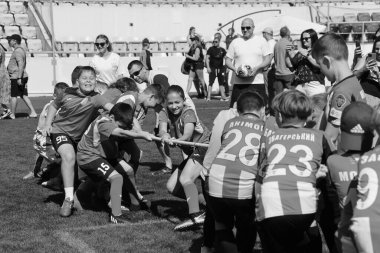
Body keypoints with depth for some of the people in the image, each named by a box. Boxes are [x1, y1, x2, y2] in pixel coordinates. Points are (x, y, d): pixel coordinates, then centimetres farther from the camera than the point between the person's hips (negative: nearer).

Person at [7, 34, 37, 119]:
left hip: (16, 77, -10)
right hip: (23, 76, 10)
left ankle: (12, 115, 5)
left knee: (13, 96, -1)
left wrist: (19, 78, -26)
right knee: (24, 95, 9)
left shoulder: (18, 51, -14)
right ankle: (33, 112, 6)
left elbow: (21, 64, -23)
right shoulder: (21, 50, 18)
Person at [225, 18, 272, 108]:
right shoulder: (235, 42, 11)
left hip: (257, 82, -1)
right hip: (239, 83, 1)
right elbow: (227, 60, 12)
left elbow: (268, 59, 4)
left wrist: (257, 68, -13)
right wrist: (234, 69, -9)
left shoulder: (261, 41, 8)